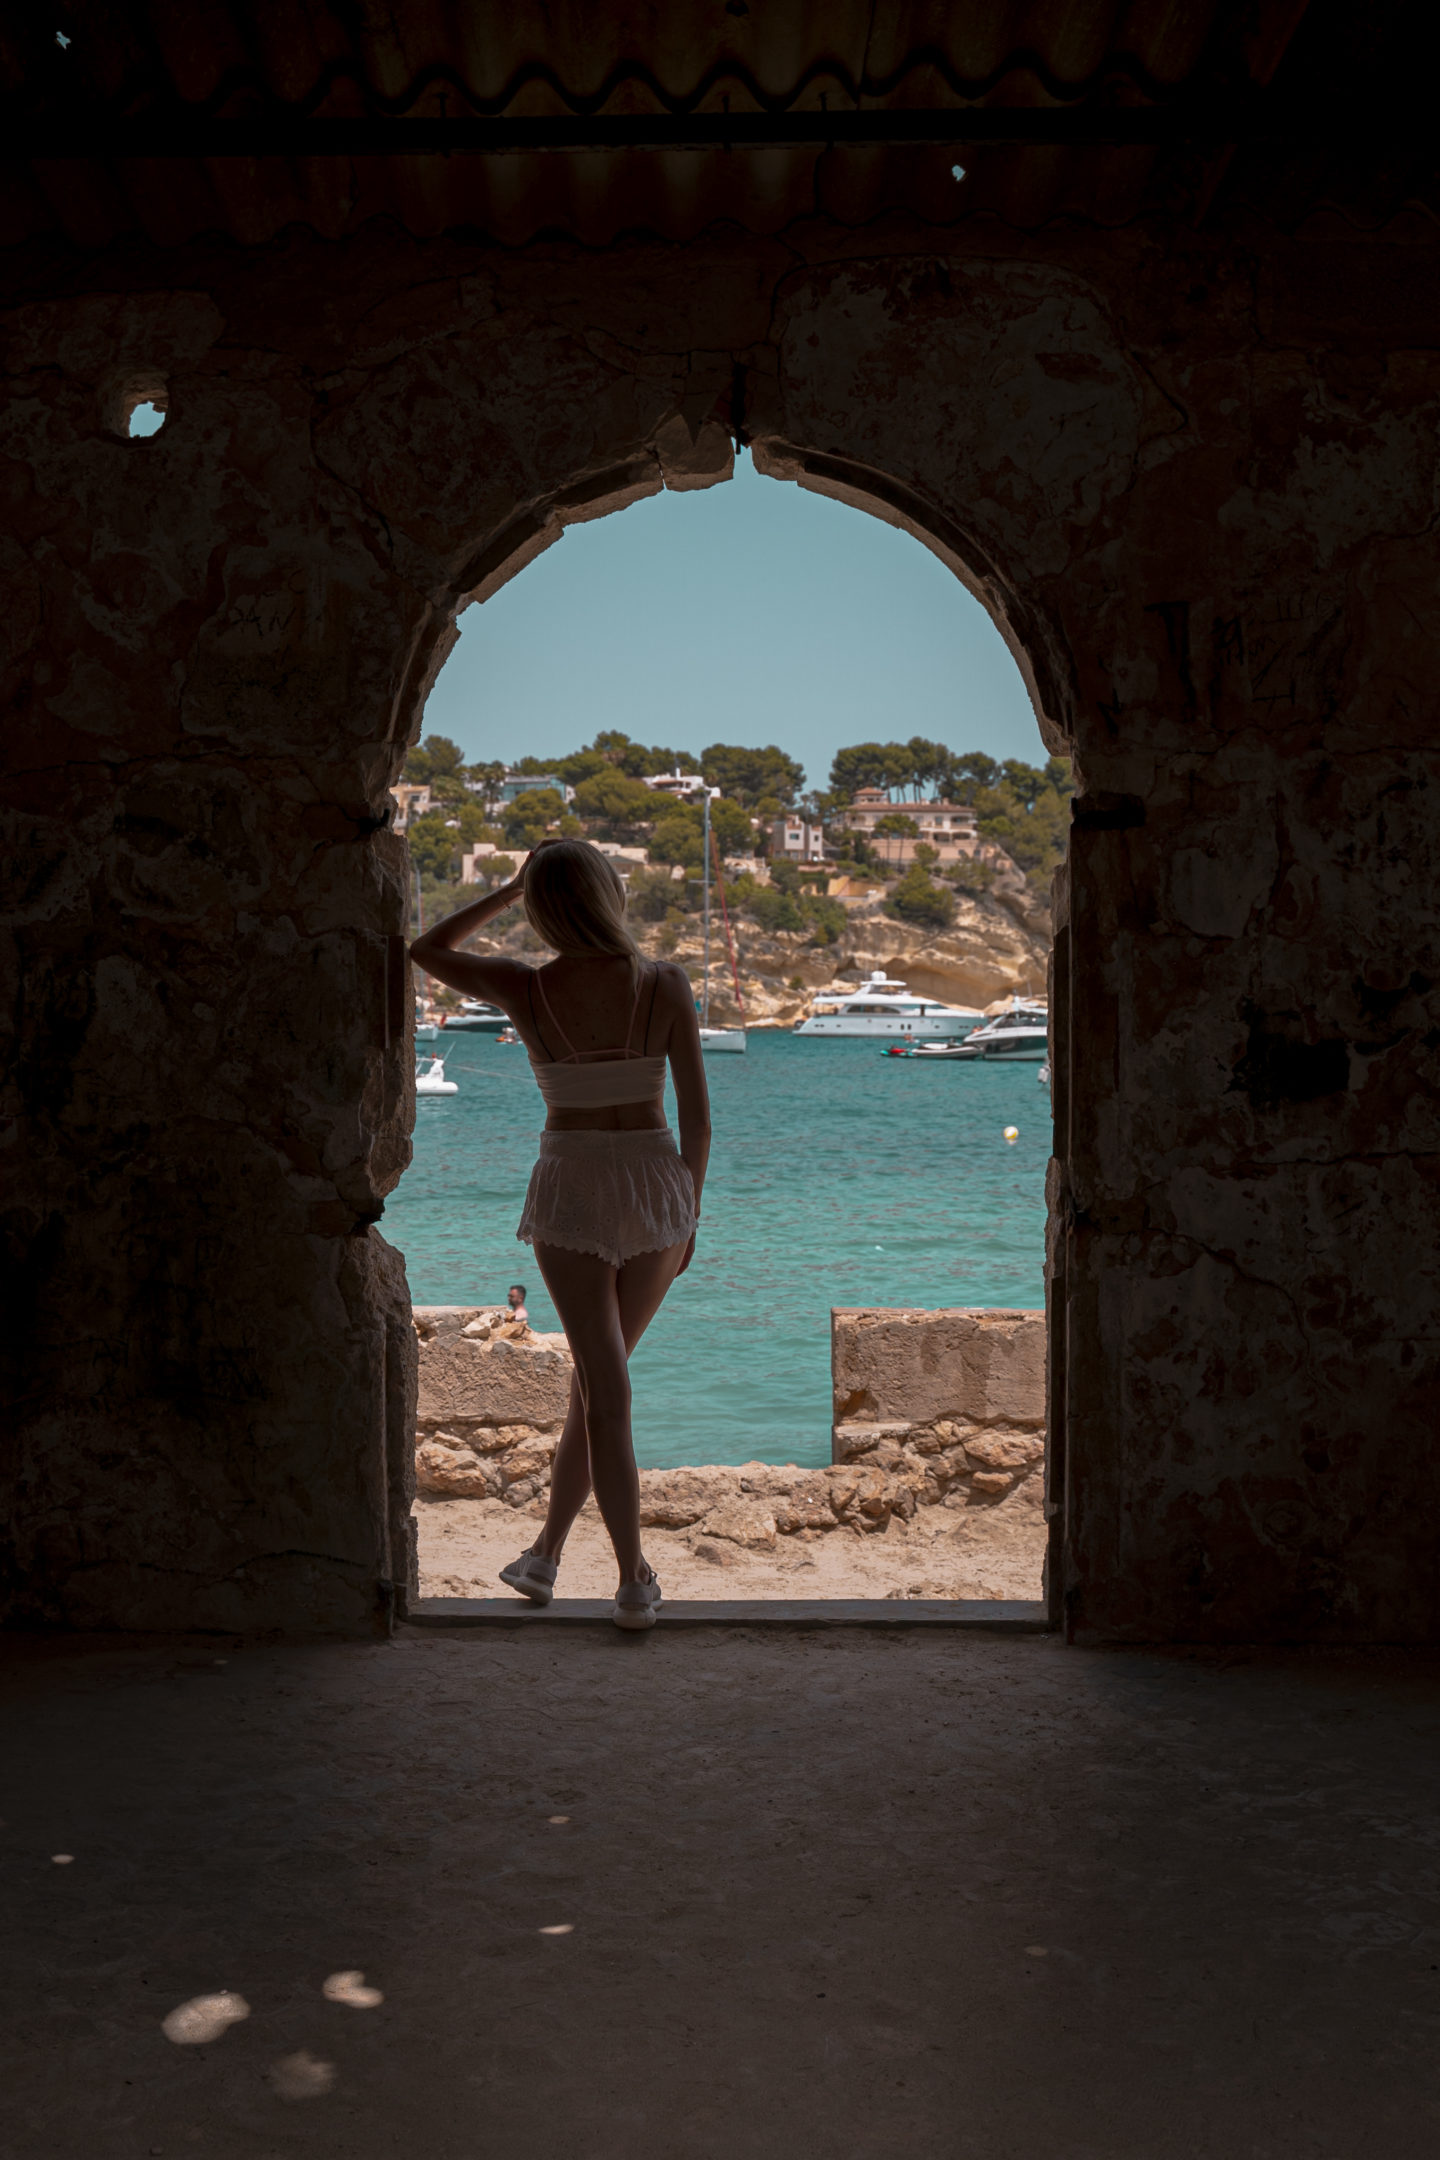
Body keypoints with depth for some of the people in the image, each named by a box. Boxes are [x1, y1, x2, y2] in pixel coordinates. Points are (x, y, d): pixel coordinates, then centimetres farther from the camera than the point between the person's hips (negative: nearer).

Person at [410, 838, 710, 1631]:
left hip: (570, 1190, -1)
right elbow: (696, 1114, -5)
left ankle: (636, 1581, -1)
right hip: (654, 1185, 1)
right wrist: (688, 1213, 7)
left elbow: (426, 951, 11)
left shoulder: (526, 989, -8)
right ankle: (546, 1550, 24)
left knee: (605, 1388, 1)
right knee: (599, 1374, 17)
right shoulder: (665, 984, -8)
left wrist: (508, 890, 11)